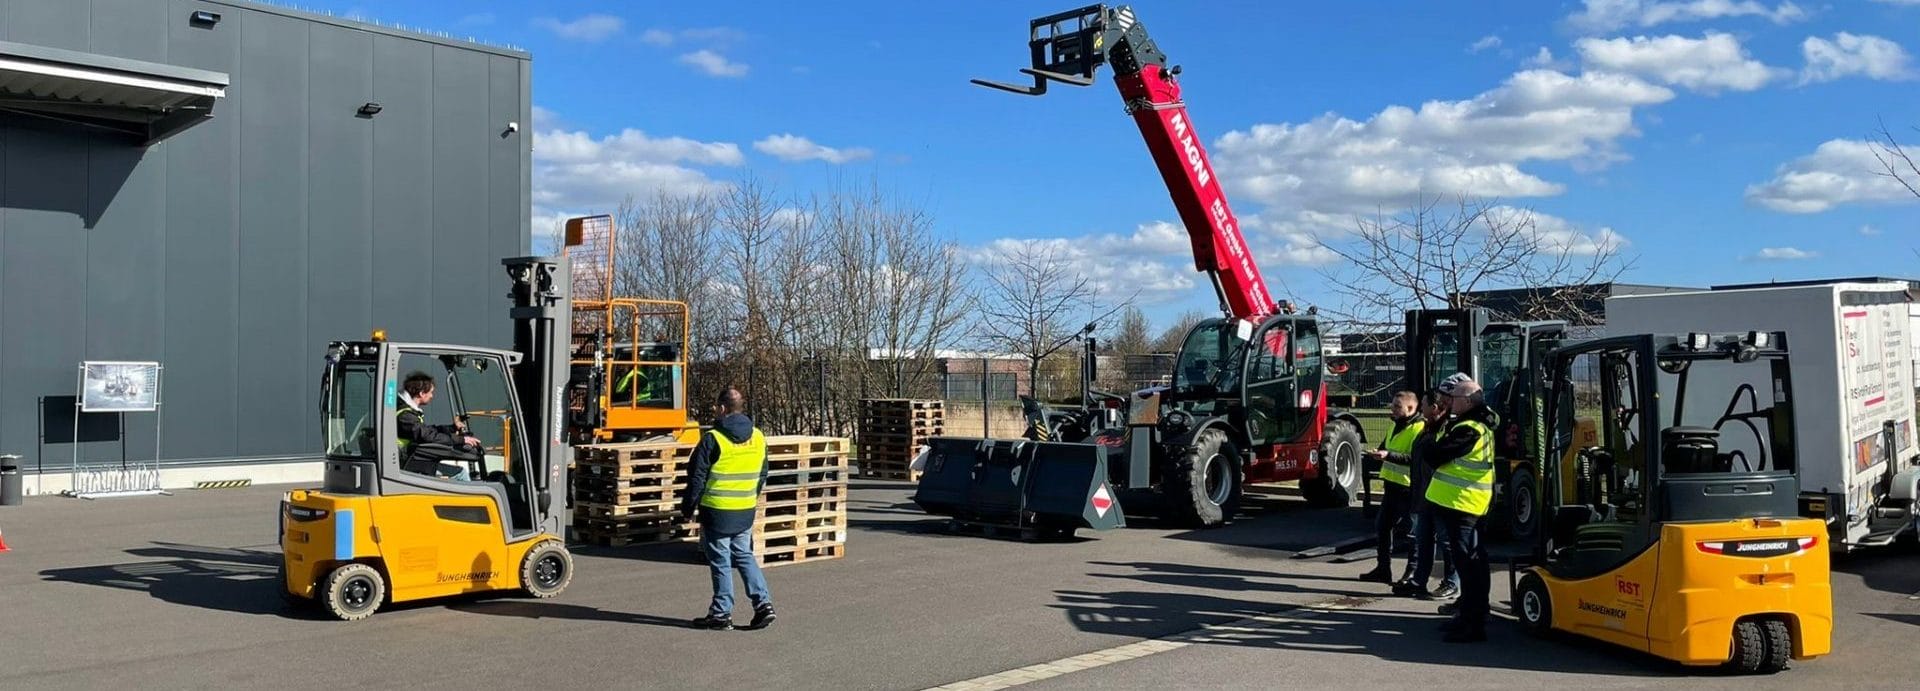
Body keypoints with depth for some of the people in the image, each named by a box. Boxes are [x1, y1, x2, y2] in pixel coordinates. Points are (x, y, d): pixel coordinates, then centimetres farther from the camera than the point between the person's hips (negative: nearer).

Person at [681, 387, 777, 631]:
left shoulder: (712, 439, -14)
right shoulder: (758, 438, 5)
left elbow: (697, 477, -9)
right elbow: (763, 475, 15)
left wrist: (687, 508, 2)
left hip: (717, 510, -5)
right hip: (746, 510, 6)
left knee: (720, 561, 3)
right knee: (744, 555, 16)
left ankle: (721, 614, 9)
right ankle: (763, 602, 7)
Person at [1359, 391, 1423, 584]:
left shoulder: (1419, 429, -15)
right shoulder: (1396, 425, 14)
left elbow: (1414, 458, -24)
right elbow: (1385, 445, 24)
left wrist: (1389, 455, -31)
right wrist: (1379, 453, 3)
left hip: (1408, 487, -9)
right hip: (1392, 484, 9)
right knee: (1383, 526, 11)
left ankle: (1413, 571, 10)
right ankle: (1383, 569, 20)